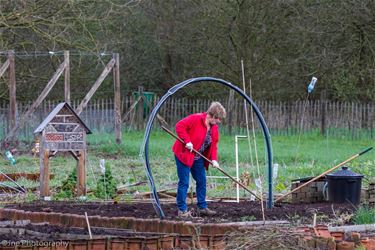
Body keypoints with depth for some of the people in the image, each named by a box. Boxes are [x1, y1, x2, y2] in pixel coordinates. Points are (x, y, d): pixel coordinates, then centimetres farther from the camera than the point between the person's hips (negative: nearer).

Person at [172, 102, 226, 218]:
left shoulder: (214, 127, 6)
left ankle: (202, 208, 21)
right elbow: (179, 126, -23)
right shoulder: (195, 119, -19)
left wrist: (214, 159, -5)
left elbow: (213, 144, 10)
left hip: (198, 158, 8)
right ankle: (182, 210, -4)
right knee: (184, 182, -7)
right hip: (184, 154, -8)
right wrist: (187, 141, -28)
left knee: (202, 182, 11)